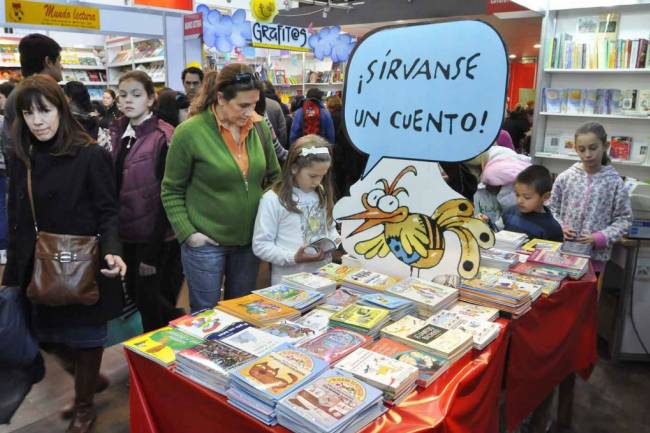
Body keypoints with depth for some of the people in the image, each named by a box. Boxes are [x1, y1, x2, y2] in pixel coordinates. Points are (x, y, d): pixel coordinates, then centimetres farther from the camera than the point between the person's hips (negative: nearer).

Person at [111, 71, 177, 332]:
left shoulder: (163, 137, -13)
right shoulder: (118, 133, 8)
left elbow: (166, 193, -15)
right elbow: (113, 181, 15)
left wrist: (153, 250, -15)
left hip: (150, 231, -7)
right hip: (126, 228, 7)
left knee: (146, 295, 4)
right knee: (133, 291, 18)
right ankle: (174, 319, 42)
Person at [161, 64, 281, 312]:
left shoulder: (260, 128, -2)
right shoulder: (189, 132, -15)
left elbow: (274, 177, 10)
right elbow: (172, 191, -7)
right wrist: (187, 233, -14)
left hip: (250, 239, 4)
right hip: (206, 242, -4)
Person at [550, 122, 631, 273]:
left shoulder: (614, 181, -5)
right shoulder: (565, 177, -2)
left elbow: (623, 219, -2)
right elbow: (552, 208, 7)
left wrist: (599, 238, -14)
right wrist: (560, 228, -10)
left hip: (596, 253, -1)